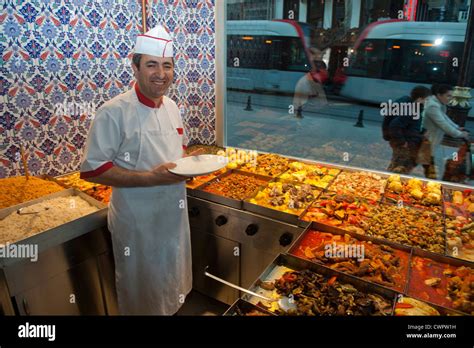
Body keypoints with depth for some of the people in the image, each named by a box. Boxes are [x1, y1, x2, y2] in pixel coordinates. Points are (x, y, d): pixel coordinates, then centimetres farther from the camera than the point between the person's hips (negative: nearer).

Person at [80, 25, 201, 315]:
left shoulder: (172, 106, 3)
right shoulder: (114, 112, -19)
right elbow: (92, 170, -19)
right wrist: (150, 177, -27)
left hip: (175, 213, 7)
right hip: (137, 221, -6)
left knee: (173, 281, 26)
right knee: (142, 293, 15)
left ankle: (173, 308, 52)